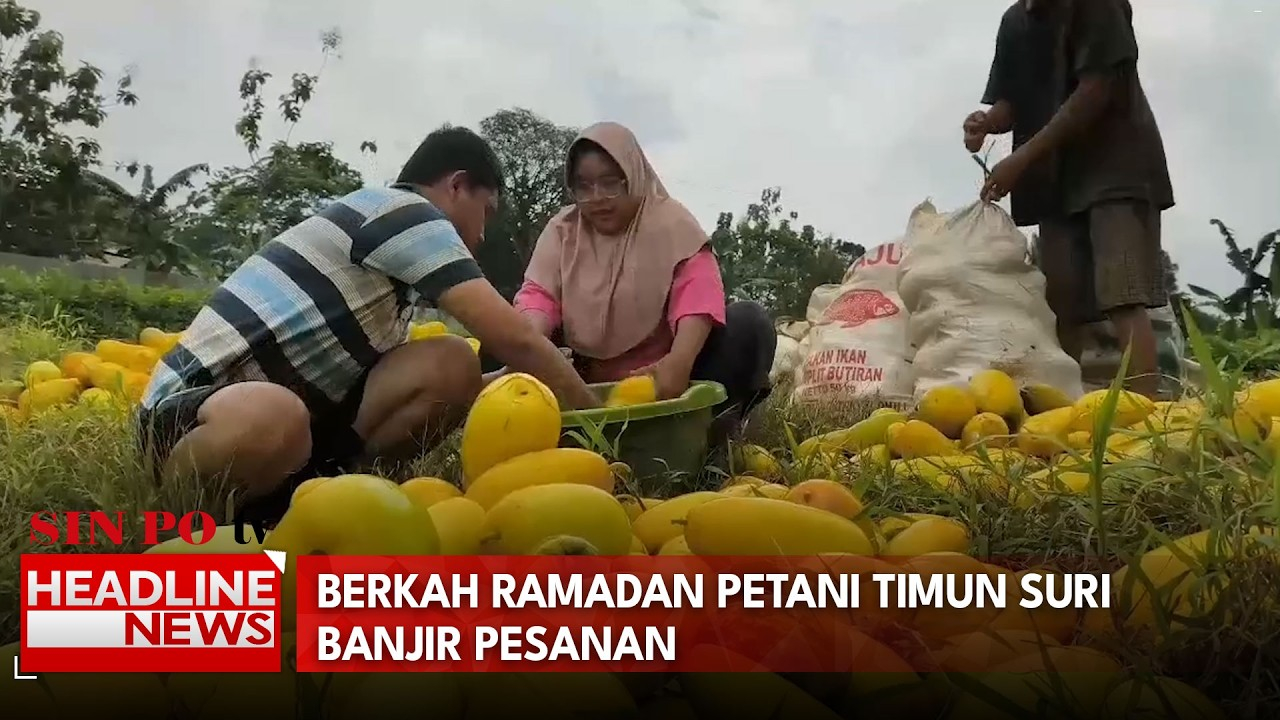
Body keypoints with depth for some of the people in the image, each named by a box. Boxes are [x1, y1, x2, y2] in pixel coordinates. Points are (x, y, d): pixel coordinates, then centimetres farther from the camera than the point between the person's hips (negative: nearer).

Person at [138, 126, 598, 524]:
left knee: (452, 367, -9)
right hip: (191, 411, -8)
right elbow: (515, 339, -17)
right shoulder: (404, 211, -11)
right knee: (271, 417, -45)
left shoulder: (385, 227, 17)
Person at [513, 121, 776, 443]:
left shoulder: (670, 222, -5)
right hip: (589, 384, 3)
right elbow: (538, 295, -8)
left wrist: (678, 362, -41)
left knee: (749, 323, -25)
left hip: (661, 377, -2)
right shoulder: (561, 230, 4)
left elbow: (698, 293, -21)